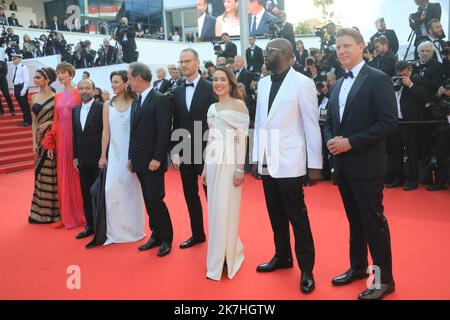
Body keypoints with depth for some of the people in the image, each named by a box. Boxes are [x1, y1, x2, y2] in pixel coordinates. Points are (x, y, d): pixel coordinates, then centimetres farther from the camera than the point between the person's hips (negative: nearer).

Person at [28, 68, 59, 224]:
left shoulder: (56, 98, -7)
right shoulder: (34, 98, 9)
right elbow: (34, 121, 9)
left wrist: (49, 123, -16)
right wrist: (34, 142, 3)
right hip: (40, 139, 6)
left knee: (52, 175, -1)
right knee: (41, 175, 10)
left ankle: (53, 212, 11)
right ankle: (40, 212, 20)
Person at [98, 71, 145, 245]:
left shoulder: (135, 103, -3)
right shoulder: (108, 105, 7)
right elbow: (106, 132, 7)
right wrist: (103, 156, 5)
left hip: (132, 152, -3)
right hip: (114, 152, 3)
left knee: (131, 189, 4)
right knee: (112, 188, -2)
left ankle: (133, 229, 19)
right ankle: (115, 230, 11)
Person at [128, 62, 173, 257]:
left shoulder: (160, 99, -11)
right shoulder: (137, 102, 15)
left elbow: (164, 132, -16)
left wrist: (157, 158, -19)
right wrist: (131, 157, 14)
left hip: (153, 162, -8)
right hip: (139, 162, 8)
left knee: (156, 200, -4)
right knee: (149, 201, 12)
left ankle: (166, 239, 12)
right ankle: (156, 235, 24)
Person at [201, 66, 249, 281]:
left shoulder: (238, 105, -5)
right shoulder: (212, 108, 15)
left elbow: (242, 138, -10)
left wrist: (240, 168, -14)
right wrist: (205, 167, 15)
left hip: (230, 162, -6)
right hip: (213, 162, 7)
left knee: (227, 210, -1)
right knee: (214, 210, 11)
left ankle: (226, 258, 13)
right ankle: (217, 257, 27)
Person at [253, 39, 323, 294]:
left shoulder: (302, 83, -7)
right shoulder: (263, 83, 10)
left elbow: (312, 125, -8)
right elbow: (259, 122, 12)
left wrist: (315, 164, -9)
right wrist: (256, 157, 10)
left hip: (289, 163, -6)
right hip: (267, 162, 6)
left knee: (297, 217, 2)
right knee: (276, 215, 16)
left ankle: (307, 269, 16)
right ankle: (282, 256, 33)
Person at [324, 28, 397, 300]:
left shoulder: (378, 79, -9)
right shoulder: (339, 84, 14)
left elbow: (389, 123, -16)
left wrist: (351, 142, -20)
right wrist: (330, 140, -4)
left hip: (366, 164, -7)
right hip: (343, 164, 7)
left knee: (373, 221, 1)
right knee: (354, 219, 17)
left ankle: (384, 278, 16)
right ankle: (358, 267, 32)